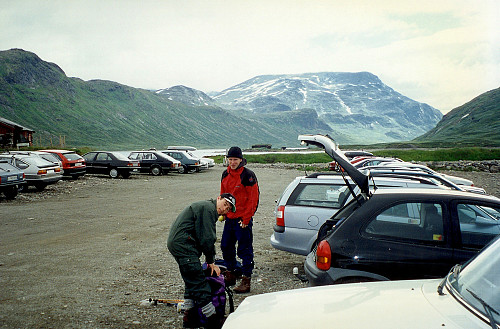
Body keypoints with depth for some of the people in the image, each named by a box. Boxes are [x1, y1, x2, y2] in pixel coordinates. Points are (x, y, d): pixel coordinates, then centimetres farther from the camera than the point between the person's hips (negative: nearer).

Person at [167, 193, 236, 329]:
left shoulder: (209, 209, 21)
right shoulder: (207, 208, -13)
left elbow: (208, 239, 21)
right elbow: (206, 239, -15)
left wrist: (211, 261, 15)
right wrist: (211, 262, -5)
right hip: (183, 245, -12)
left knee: (191, 282, 20)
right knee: (199, 283, -8)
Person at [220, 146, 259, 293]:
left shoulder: (248, 175, -12)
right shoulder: (225, 175, 9)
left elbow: (253, 199, -12)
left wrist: (246, 219, -14)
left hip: (243, 219, -7)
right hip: (229, 218, 7)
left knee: (245, 250, -1)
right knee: (226, 246, 14)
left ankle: (246, 280, 8)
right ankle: (230, 275, 31)